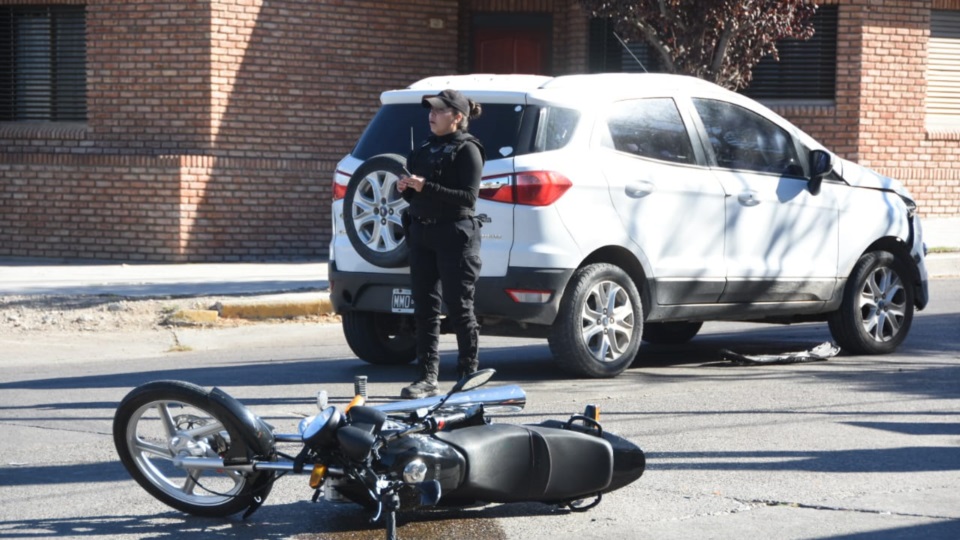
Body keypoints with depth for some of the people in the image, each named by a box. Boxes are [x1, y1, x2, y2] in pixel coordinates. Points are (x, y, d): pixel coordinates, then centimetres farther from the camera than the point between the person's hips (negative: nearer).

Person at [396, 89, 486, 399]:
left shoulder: (466, 150, -5)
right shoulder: (426, 149, 18)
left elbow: (468, 197, -15)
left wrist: (426, 188, -21)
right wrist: (406, 190, 0)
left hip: (455, 236, -7)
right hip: (422, 235, 7)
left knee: (459, 307, -3)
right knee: (425, 308, 4)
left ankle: (468, 375, 6)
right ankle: (427, 378, 6)